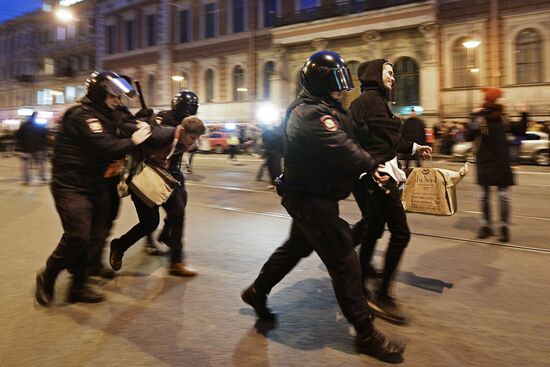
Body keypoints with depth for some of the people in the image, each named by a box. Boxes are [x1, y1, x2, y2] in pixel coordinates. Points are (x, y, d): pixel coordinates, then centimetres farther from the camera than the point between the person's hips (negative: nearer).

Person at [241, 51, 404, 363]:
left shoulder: (322, 109, 12)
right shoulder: (314, 115, -24)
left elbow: (350, 136, 9)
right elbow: (346, 153, -27)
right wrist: (375, 165, -12)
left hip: (311, 196, 11)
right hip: (312, 199, -11)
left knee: (297, 247, 25)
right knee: (344, 261, -3)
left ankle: (257, 291, 42)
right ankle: (366, 333, 10)